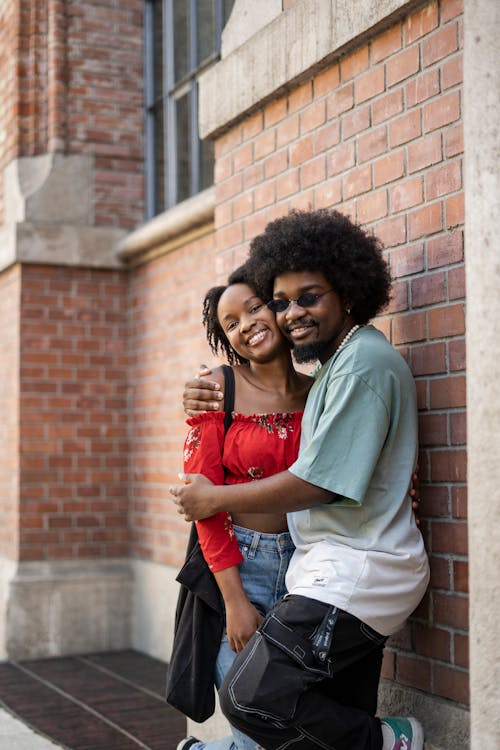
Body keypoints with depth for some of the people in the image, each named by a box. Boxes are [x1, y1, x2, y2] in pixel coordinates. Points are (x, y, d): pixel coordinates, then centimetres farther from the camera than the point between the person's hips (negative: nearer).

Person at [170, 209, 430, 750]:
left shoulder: (364, 361, -13)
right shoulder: (336, 365, 19)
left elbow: (318, 483, -17)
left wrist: (216, 499, -6)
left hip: (357, 570, -10)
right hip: (347, 570, 10)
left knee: (250, 697, -14)